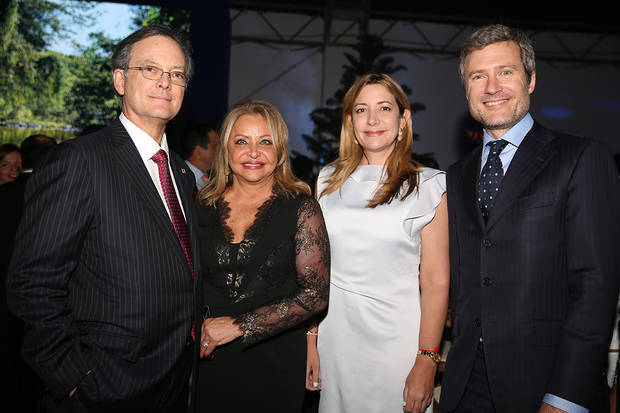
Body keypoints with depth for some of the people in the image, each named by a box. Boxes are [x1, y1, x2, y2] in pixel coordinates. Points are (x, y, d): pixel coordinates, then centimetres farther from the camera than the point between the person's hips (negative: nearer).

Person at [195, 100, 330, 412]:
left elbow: (314, 295, -12)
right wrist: (196, 331, -8)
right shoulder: (204, 205, 1)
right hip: (207, 361, 2)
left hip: (274, 362, -2)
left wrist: (237, 325, -15)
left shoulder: (301, 207, -7)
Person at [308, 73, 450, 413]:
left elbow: (436, 282, -8)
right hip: (336, 332, 3)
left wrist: (426, 363, -12)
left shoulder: (427, 186, -5)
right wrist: (310, 340, 3)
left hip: (397, 336, -3)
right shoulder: (330, 180, 6)